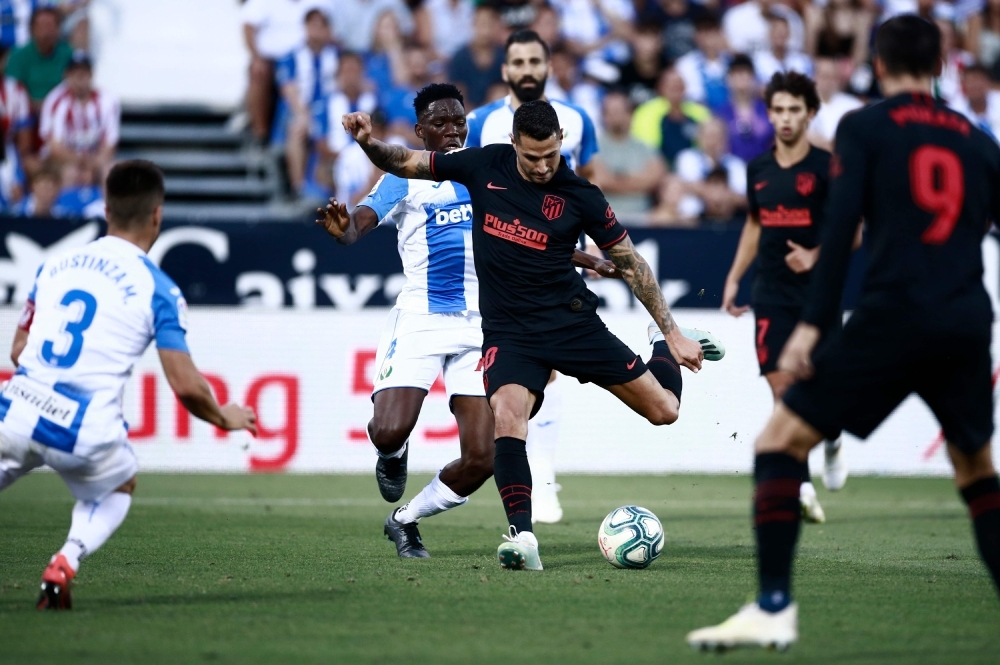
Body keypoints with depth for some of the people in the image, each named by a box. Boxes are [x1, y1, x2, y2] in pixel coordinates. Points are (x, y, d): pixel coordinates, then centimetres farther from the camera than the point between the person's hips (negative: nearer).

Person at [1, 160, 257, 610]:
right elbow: (186, 387, -5)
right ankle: (65, 563, 3)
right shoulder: (159, 290, -1)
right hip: (89, 434, -2)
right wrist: (224, 417, 15)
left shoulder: (55, 265, 11)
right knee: (119, 489, 29)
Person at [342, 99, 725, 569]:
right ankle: (522, 538, -28)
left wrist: (674, 333, 0)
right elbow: (406, 164, 4)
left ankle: (664, 344, 36)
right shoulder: (484, 167, -5)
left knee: (664, 410, 1)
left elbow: (630, 263, 0)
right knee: (507, 419, -30)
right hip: (508, 331, 0)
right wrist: (368, 142, -18)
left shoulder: (579, 196, -9)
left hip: (571, 320, 0)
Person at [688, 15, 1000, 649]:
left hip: (894, 314, -4)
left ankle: (774, 608, -7)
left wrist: (812, 324, -8)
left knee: (781, 441, 3)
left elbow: (841, 227, -7)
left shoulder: (863, 128, 4)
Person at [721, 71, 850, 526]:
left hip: (818, 292, -3)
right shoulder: (758, 169, 9)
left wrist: (815, 256, -19)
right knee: (782, 386, -8)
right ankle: (800, 487, -8)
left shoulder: (827, 167, -5)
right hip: (772, 295, 3)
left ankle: (831, 439, 36)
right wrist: (733, 279, 16)